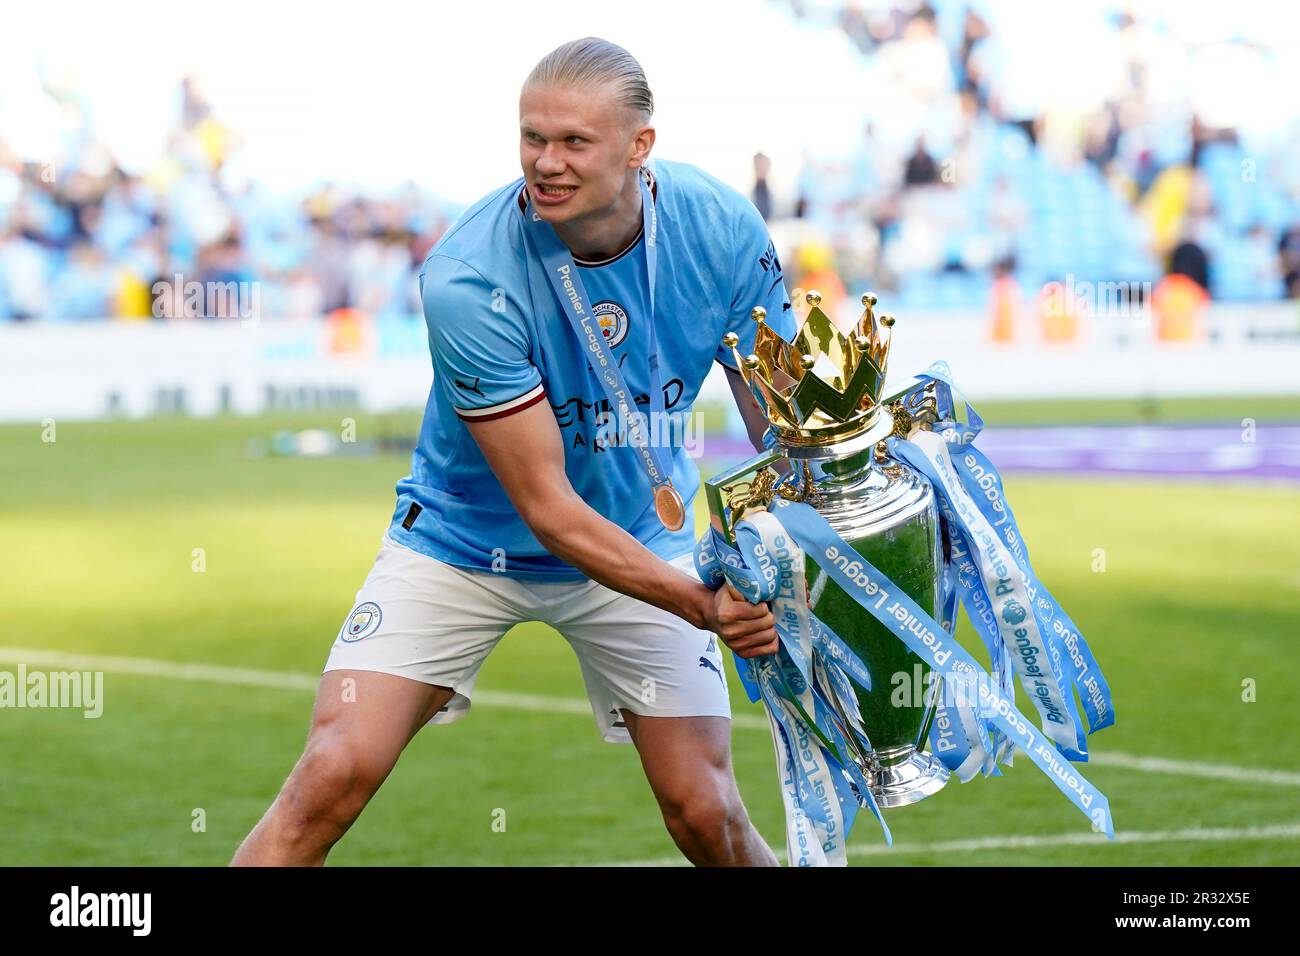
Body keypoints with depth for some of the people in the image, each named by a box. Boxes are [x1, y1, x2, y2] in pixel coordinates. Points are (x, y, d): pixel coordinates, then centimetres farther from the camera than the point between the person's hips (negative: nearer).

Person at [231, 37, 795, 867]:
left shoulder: (724, 232, -19)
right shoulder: (468, 279, -29)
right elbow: (547, 508, -26)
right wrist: (703, 605, -35)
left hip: (642, 535, 3)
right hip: (463, 542, -3)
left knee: (707, 818, -3)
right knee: (331, 779, -16)